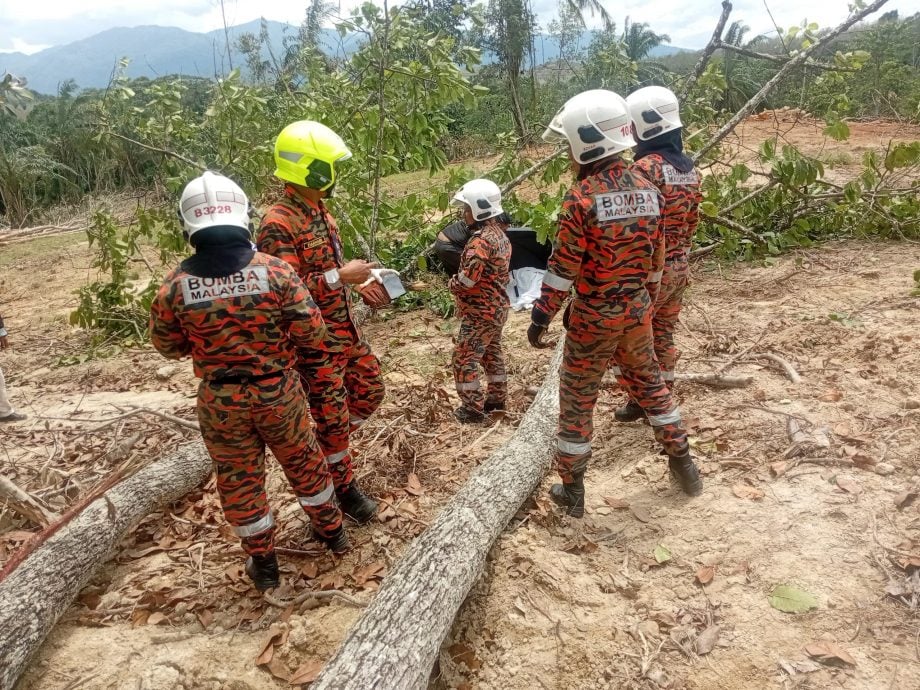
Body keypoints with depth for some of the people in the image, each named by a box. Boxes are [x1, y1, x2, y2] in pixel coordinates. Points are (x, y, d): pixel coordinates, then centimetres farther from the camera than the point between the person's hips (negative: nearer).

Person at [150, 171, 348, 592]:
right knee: (304, 462, 23)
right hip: (278, 390, 0)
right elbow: (312, 334, -14)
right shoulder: (275, 271, -18)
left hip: (221, 400, 0)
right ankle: (332, 532, 42)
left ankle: (263, 563, 33)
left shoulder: (175, 286, -15)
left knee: (239, 479, 18)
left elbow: (168, 347, 1)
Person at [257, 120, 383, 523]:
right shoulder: (278, 225, -22)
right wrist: (341, 276, -27)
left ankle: (328, 449, 38)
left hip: (344, 328, 9)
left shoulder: (320, 212, 9)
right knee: (332, 416, 5)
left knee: (370, 391, 19)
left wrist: (361, 281, 8)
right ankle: (343, 487, 25)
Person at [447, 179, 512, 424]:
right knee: (491, 353, 22)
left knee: (464, 358, -2)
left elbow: (468, 277, -29)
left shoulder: (482, 240, -23)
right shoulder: (499, 234, 8)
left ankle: (473, 408, 3)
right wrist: (459, 283, 3)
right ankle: (497, 397, 33)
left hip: (480, 312, -10)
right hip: (497, 307, 10)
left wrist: (452, 283, -8)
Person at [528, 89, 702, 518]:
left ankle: (571, 490, 20)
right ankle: (682, 461, 36)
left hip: (594, 317, -5)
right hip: (638, 310, 6)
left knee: (577, 399, 9)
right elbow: (656, 258, 8)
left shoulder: (582, 197, -19)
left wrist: (541, 317, -8)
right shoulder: (647, 191, 0)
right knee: (649, 382, 25)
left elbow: (563, 268, -17)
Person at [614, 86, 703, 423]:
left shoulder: (645, 168, -20)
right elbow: (692, 220, 14)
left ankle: (640, 399, 15)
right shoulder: (689, 166, 8)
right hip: (679, 266, 8)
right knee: (663, 336, 17)